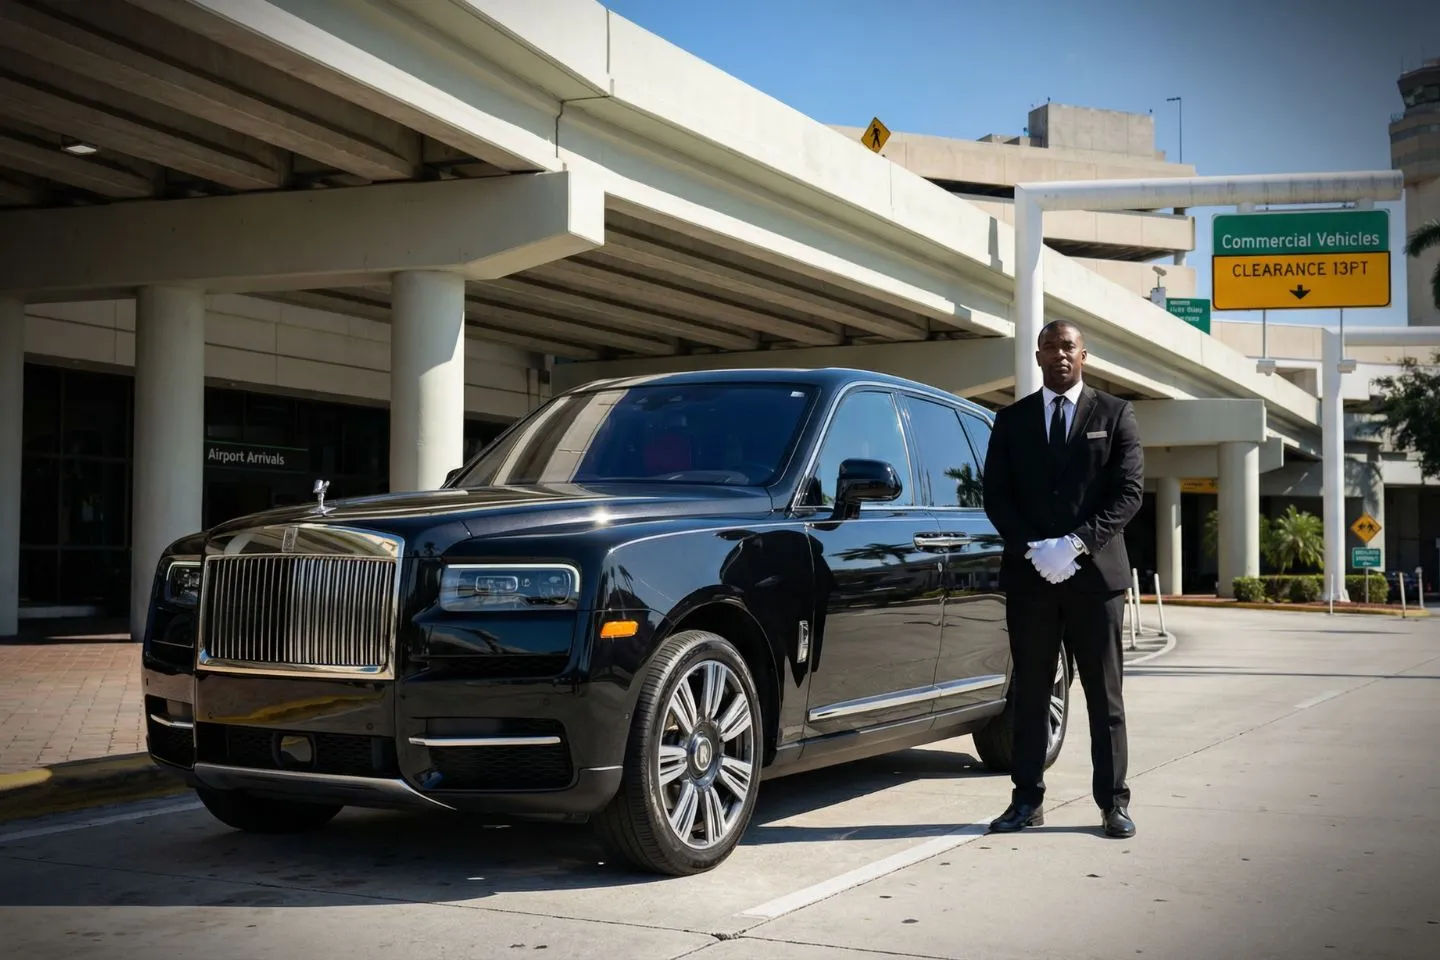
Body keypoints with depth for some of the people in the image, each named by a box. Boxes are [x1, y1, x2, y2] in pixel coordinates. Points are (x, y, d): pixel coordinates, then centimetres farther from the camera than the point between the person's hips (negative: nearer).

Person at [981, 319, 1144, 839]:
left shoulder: (1115, 415, 5)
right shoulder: (1012, 419, 11)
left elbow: (1129, 491, -3)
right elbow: (996, 495, 6)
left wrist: (1075, 544, -14)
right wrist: (1032, 548, -9)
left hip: (1095, 572, -2)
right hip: (1029, 575, 2)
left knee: (1105, 695, 3)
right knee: (1029, 693, 5)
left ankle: (1113, 802, 8)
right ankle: (1027, 800, 11)